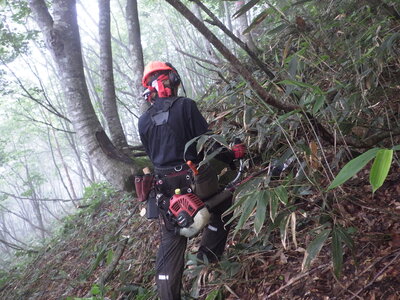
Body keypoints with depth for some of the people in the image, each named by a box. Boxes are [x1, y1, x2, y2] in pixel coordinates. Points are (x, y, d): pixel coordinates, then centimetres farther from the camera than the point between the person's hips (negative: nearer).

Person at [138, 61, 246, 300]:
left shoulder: (144, 121, 5)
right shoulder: (186, 106, -10)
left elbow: (153, 156, 12)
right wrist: (233, 154, 3)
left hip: (167, 187, 4)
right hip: (196, 180, -4)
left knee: (171, 243, 13)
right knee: (222, 205, 28)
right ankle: (210, 252, 25)